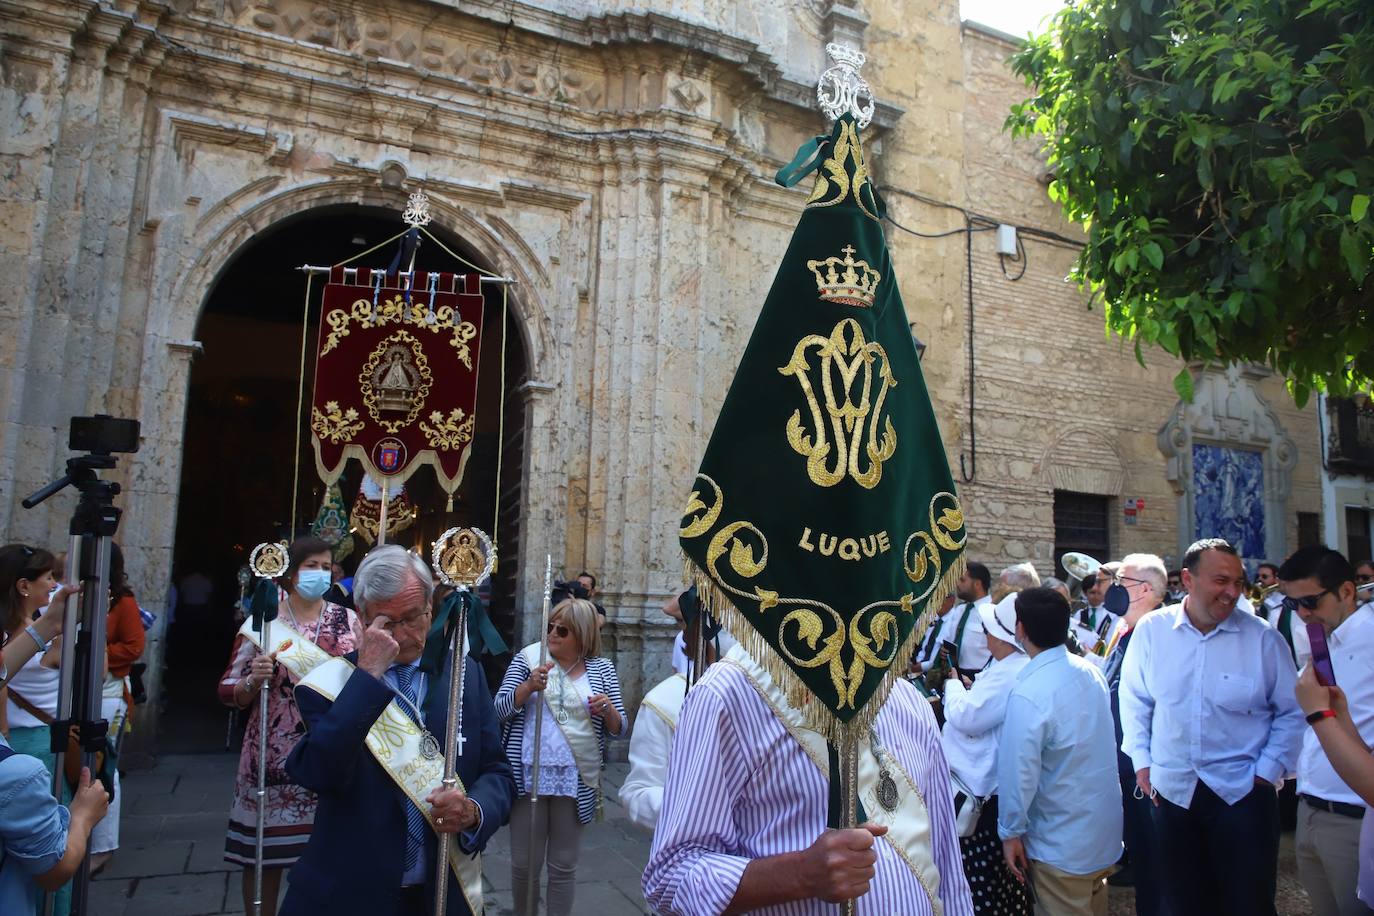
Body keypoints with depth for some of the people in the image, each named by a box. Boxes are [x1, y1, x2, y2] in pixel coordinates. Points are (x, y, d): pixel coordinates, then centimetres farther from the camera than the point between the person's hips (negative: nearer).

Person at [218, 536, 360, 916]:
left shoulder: (348, 621, 4)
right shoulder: (262, 621, -2)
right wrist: (253, 681, -18)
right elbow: (228, 692, 1)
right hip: (274, 755, -1)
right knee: (263, 851, 6)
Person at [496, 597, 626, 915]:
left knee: (564, 864, 10)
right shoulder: (528, 658, 0)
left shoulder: (602, 668, 2)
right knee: (524, 863, 8)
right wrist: (529, 686, -23)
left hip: (576, 779, 0)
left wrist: (608, 710, -19)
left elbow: (618, 729, 3)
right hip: (529, 775, 0)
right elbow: (500, 708, -6)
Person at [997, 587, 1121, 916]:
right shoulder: (1091, 672, -4)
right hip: (1107, 830, 7)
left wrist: (1011, 832, -9)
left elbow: (1019, 772, -22)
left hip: (1061, 844, -7)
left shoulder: (1028, 695, -27)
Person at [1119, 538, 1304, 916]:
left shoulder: (1263, 639, -7)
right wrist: (1142, 761, 4)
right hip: (1170, 790, 2)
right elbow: (1134, 701, 7)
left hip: (1242, 793, -1)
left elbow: (1291, 713, 1)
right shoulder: (1151, 631, -4)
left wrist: (1267, 770, -5)